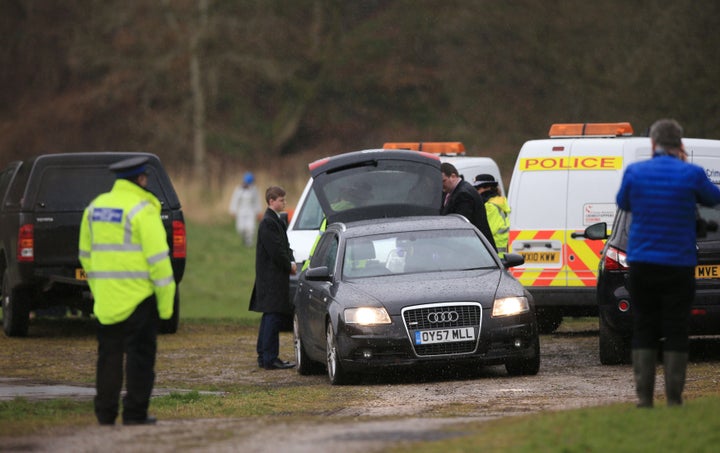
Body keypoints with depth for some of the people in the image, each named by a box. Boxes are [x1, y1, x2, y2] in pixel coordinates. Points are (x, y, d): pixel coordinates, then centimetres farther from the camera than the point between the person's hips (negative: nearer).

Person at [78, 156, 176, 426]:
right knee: (140, 353, -1)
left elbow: (86, 254, 15)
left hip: (106, 298, 6)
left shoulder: (95, 208, 10)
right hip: (138, 296, -6)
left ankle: (105, 412, 14)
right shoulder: (142, 210, -11)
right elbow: (157, 258, -14)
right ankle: (134, 413, -2)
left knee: (109, 354, 12)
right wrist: (166, 299, -9)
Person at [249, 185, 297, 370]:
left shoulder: (277, 221, 16)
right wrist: (289, 266, -8)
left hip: (275, 277, 10)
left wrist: (291, 262, 2)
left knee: (270, 318, 14)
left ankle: (264, 357, 20)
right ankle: (270, 359, -9)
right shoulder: (268, 223, -15)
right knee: (273, 317, -9)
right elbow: (275, 251, -20)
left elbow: (284, 246, 19)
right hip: (272, 277, -10)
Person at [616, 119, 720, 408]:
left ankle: (644, 397, 5)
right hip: (678, 265, -2)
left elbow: (623, 203, 15)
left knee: (644, 330, 9)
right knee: (675, 332, 3)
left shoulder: (634, 172, -3)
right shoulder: (691, 174, -9)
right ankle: (674, 399, 2)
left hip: (641, 264, 2)